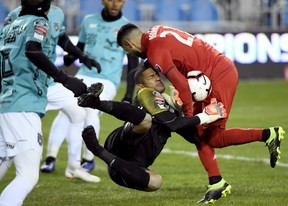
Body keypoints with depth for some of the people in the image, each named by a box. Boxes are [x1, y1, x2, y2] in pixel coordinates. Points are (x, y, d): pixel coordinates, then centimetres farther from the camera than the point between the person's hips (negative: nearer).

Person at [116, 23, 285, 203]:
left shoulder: (155, 53, -15)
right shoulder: (156, 31, 12)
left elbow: (182, 85, -21)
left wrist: (188, 113, -9)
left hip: (219, 77, -10)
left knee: (213, 138, -4)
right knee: (200, 133, 9)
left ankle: (267, 135, -3)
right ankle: (215, 183, 6)